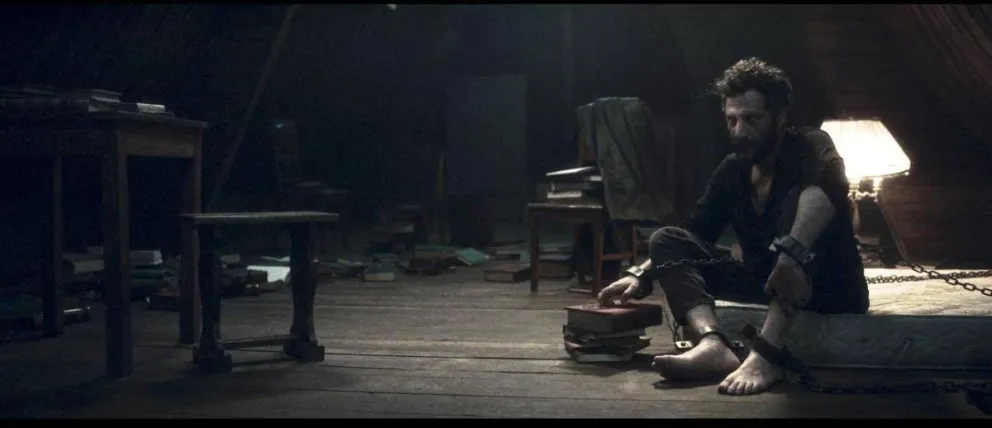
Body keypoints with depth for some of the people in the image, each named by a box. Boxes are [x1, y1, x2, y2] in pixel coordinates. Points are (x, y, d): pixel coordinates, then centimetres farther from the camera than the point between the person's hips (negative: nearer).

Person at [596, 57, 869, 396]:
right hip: (767, 286, 6)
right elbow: (694, 234, 8)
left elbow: (829, 186, -36)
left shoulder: (808, 146, -11)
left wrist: (793, 252, -53)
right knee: (667, 240, -8)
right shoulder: (732, 170, 6)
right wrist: (640, 275, -9)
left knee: (799, 199, -32)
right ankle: (713, 345, -37)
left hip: (830, 290, -6)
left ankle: (764, 355, -47)